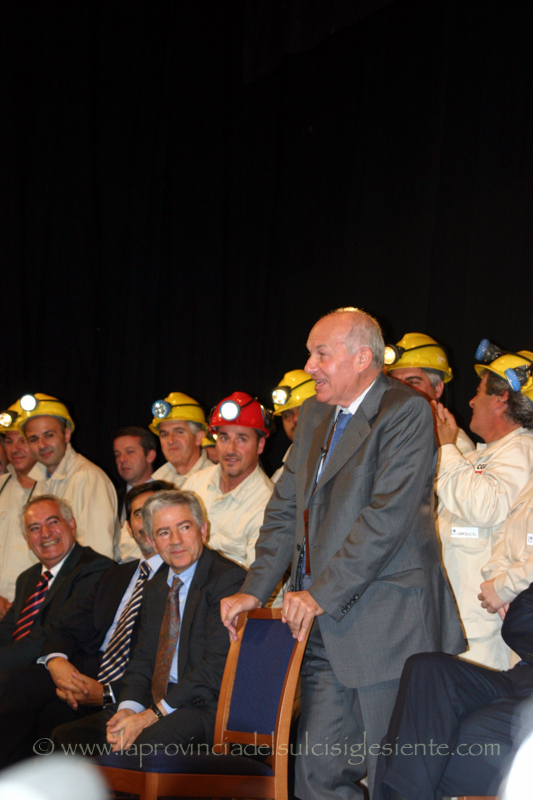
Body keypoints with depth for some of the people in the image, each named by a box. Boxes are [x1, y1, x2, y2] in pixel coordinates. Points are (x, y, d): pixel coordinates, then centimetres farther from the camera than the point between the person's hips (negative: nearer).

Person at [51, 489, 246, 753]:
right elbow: (143, 660, 18)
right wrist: (128, 709, -4)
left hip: (204, 707, -8)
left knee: (147, 742, -36)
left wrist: (151, 716, -17)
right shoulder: (156, 588, 20)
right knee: (65, 736, -5)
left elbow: (216, 666, -15)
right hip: (155, 704, 8)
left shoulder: (229, 578, -8)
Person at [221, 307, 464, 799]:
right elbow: (285, 508, 18)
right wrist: (255, 590, 8)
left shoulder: (406, 412, -11)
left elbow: (388, 516, -19)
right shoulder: (314, 414, 15)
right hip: (323, 626, 8)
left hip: (387, 623, -8)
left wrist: (322, 594, -18)